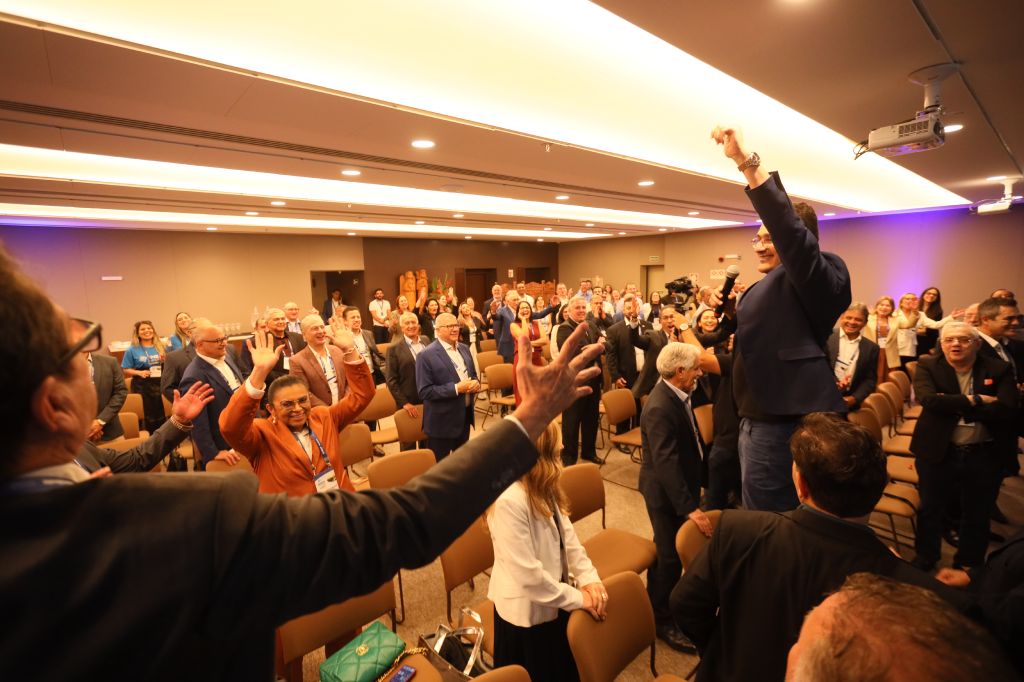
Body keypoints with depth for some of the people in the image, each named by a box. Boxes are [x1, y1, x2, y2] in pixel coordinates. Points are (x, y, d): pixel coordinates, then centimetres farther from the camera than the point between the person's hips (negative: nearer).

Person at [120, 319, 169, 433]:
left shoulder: (161, 347, 9)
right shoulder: (132, 350, 1)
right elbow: (126, 370, 0)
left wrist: (165, 361, -5)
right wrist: (139, 372, -17)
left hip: (160, 384, 2)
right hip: (142, 386, -2)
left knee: (162, 415, 4)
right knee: (146, 416, 3)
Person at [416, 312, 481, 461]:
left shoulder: (464, 349, 6)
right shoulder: (426, 355, -16)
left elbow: (472, 375, 17)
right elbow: (424, 391, -20)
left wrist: (475, 383, -8)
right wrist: (456, 388, -26)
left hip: (465, 416, 7)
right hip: (442, 422, -7)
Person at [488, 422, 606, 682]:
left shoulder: (542, 486, -4)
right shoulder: (509, 500, -33)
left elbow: (566, 534, 1)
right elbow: (527, 574, -30)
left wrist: (588, 578, -10)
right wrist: (576, 598, -20)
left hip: (554, 599, 8)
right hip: (526, 610, -7)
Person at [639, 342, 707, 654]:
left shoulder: (677, 395, -1)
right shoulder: (660, 408, -31)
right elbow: (666, 463, -32)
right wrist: (690, 508, -32)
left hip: (678, 486, 9)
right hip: (666, 492, -9)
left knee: (669, 550, 25)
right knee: (670, 555, 7)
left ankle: (660, 602, 47)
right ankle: (662, 620, 27)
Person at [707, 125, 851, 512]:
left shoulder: (814, 278, -11)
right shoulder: (769, 286, 17)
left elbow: (789, 228, -30)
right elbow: (745, 339, 24)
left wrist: (745, 161, -33)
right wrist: (724, 308, 8)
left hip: (779, 425, -10)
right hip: (759, 420, 10)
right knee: (769, 520, 23)